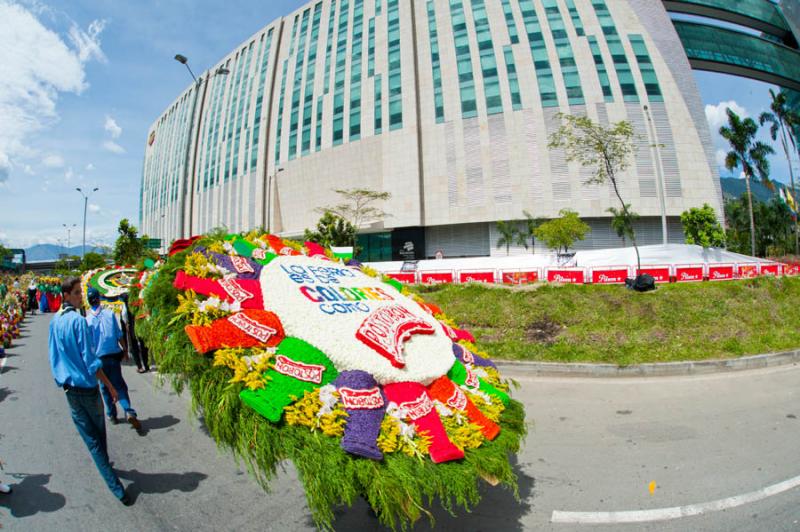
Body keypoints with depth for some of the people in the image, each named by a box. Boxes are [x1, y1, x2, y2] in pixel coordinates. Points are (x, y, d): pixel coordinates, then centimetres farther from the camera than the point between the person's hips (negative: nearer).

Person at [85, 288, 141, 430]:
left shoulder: (87, 319, -7)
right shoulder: (109, 313, -6)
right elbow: (119, 334, -2)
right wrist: (125, 350, 9)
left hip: (99, 357, 0)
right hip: (114, 355, 0)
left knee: (105, 387, 15)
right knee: (119, 384, 7)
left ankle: (111, 414, 24)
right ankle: (129, 412, -10)